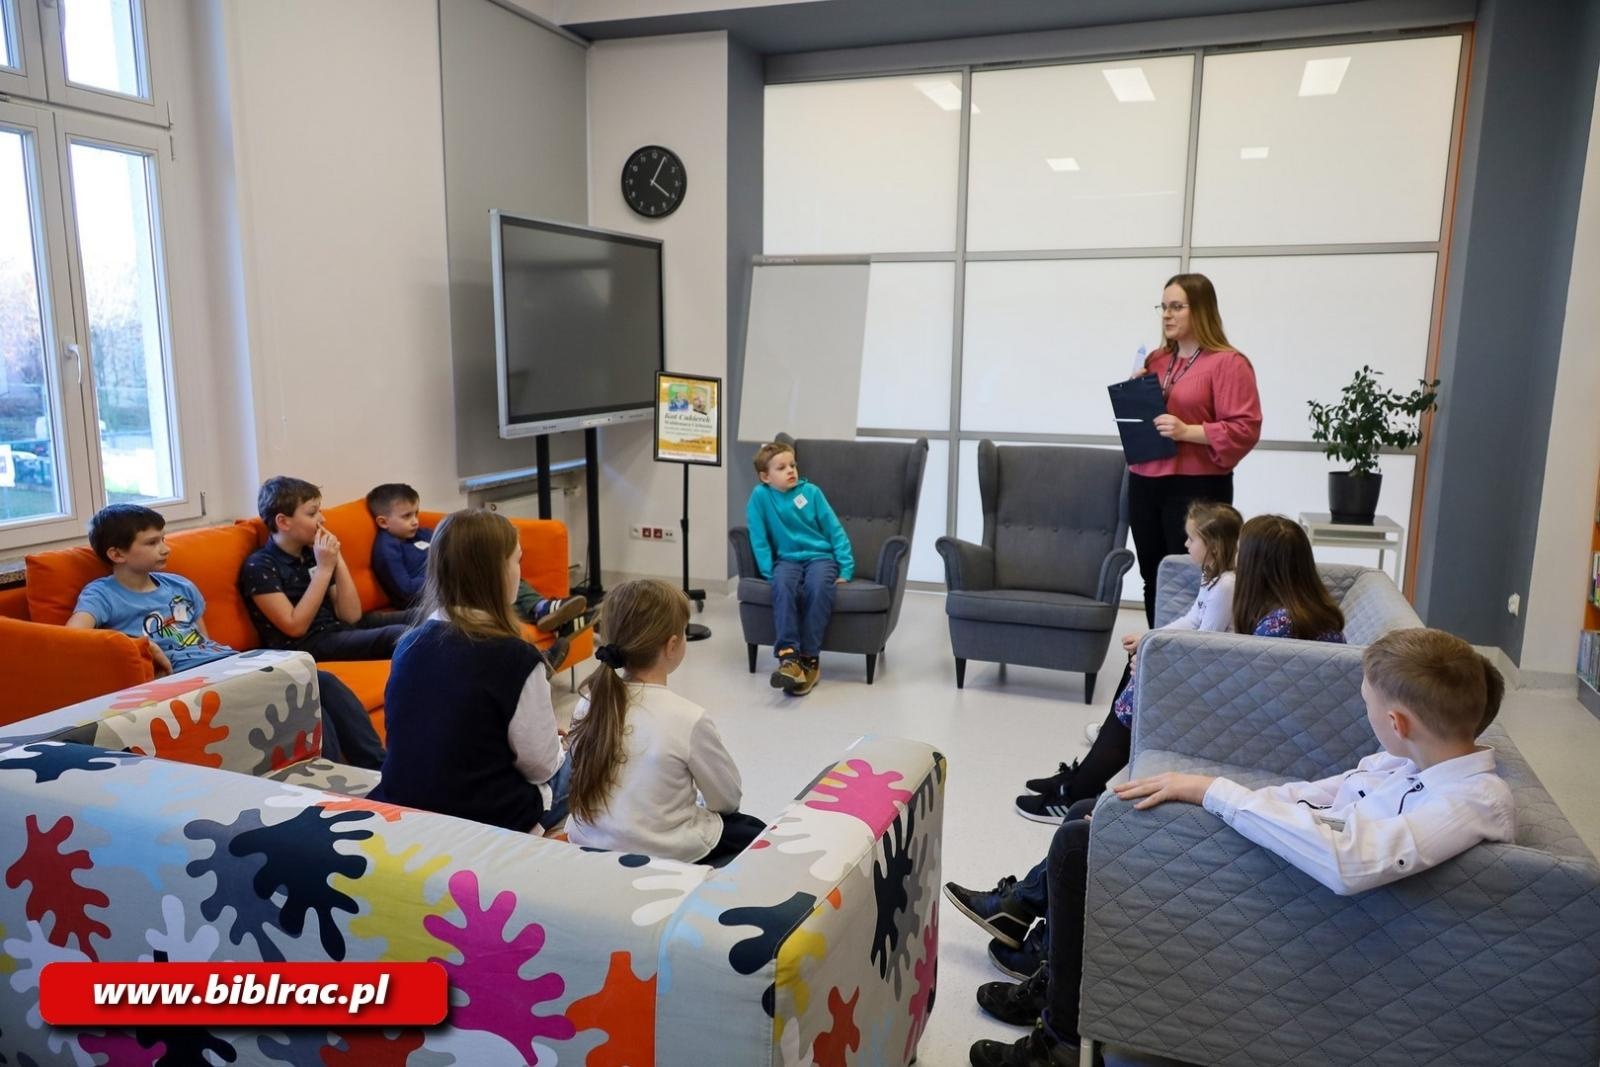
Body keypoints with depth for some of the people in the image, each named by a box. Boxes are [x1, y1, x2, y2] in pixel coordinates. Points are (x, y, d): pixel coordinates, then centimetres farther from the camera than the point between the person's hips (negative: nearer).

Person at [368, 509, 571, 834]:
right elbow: (540, 765, -10)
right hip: (485, 821, -6)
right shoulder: (514, 657, -20)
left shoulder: (409, 643, -2)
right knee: (568, 765, 20)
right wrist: (557, 748, 12)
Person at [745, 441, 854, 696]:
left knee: (818, 586, -34)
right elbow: (759, 539, -2)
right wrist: (769, 572, -13)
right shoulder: (760, 496, -3)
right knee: (782, 585, -35)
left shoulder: (811, 492, 0)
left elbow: (835, 531, 4)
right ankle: (789, 655, -38)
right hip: (787, 559, 0)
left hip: (820, 556, 0)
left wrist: (846, 569, -2)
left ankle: (810, 658, -29)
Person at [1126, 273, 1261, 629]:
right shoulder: (1156, 360, 14)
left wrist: (1187, 431, -21)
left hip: (1196, 487, -6)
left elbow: (1245, 428, -12)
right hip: (1144, 484, 6)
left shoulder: (1228, 363, -6)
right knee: (1153, 579, 9)